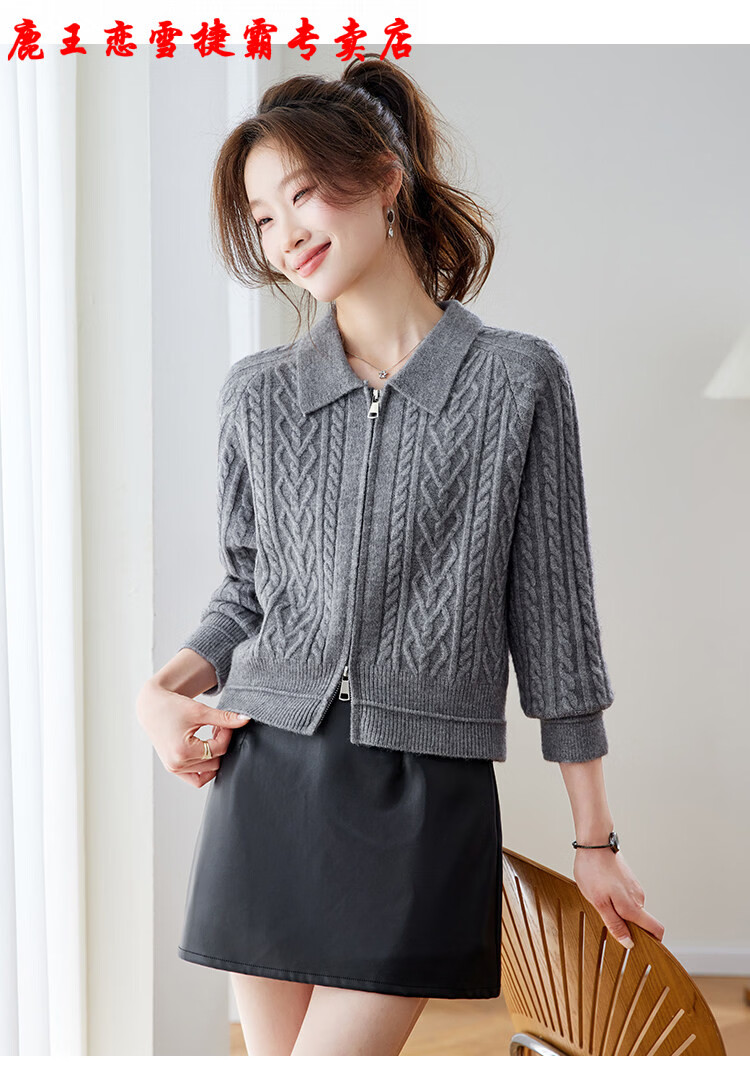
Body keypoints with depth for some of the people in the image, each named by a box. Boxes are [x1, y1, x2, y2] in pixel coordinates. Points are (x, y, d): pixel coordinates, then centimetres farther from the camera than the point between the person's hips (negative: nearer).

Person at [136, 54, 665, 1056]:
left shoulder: (518, 380, -1)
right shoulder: (258, 391, 8)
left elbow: (550, 613, 1)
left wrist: (594, 839, 4)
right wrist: (165, 689, -2)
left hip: (424, 795, -3)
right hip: (266, 777, 4)